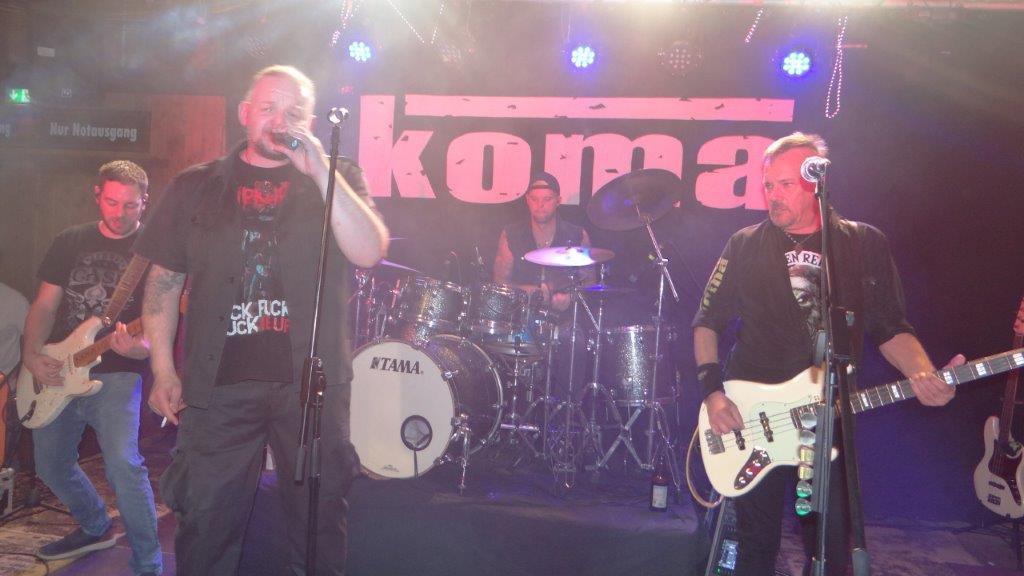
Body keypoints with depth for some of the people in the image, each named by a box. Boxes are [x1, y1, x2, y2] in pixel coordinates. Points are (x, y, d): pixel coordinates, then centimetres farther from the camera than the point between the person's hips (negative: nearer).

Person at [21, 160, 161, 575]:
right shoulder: (70, 242, 9)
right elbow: (44, 305, 8)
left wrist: (142, 346, -30)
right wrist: (32, 356, -7)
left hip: (116, 374, -5)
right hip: (55, 374, 6)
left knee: (123, 465, -22)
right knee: (52, 467, 16)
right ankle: (95, 529, 41)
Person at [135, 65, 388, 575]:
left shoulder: (337, 179, 7)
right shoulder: (196, 186, 10)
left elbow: (370, 252, -10)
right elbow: (164, 279, 10)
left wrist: (319, 172, -15)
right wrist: (163, 370, 4)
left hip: (313, 381, 0)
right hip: (217, 381, 1)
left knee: (320, 522, 9)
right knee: (206, 523, 6)